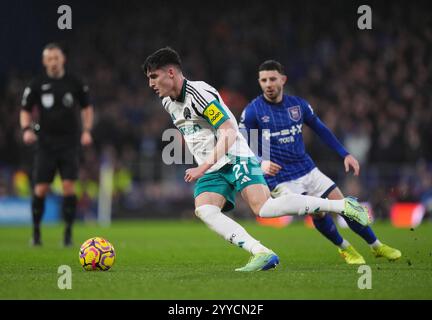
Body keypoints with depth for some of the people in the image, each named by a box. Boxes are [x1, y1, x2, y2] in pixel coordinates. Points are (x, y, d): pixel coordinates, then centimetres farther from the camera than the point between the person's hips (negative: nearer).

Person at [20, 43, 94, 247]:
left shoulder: (75, 83, 3)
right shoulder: (37, 84, 2)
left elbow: (87, 108, 14)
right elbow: (25, 110, 9)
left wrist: (87, 130, 0)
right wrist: (26, 129, -9)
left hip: (70, 143, 0)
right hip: (45, 143, 0)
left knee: (69, 187, -9)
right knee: (40, 189, -3)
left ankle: (68, 232, 0)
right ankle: (36, 231, 13)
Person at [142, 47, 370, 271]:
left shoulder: (199, 93, -15)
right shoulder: (168, 103, 13)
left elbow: (229, 133, -20)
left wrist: (203, 167, -25)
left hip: (234, 160, -8)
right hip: (210, 171, 9)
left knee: (264, 208, -25)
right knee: (204, 211, -20)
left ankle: (343, 205, -14)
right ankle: (261, 253, -28)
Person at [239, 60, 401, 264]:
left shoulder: (298, 105, 3)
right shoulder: (252, 111, -10)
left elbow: (321, 130, 15)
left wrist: (345, 154, 9)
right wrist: (260, 163, -29)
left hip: (307, 170, 4)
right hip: (280, 179, -4)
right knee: (318, 213, -16)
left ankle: (377, 247, 19)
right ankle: (344, 248, 11)